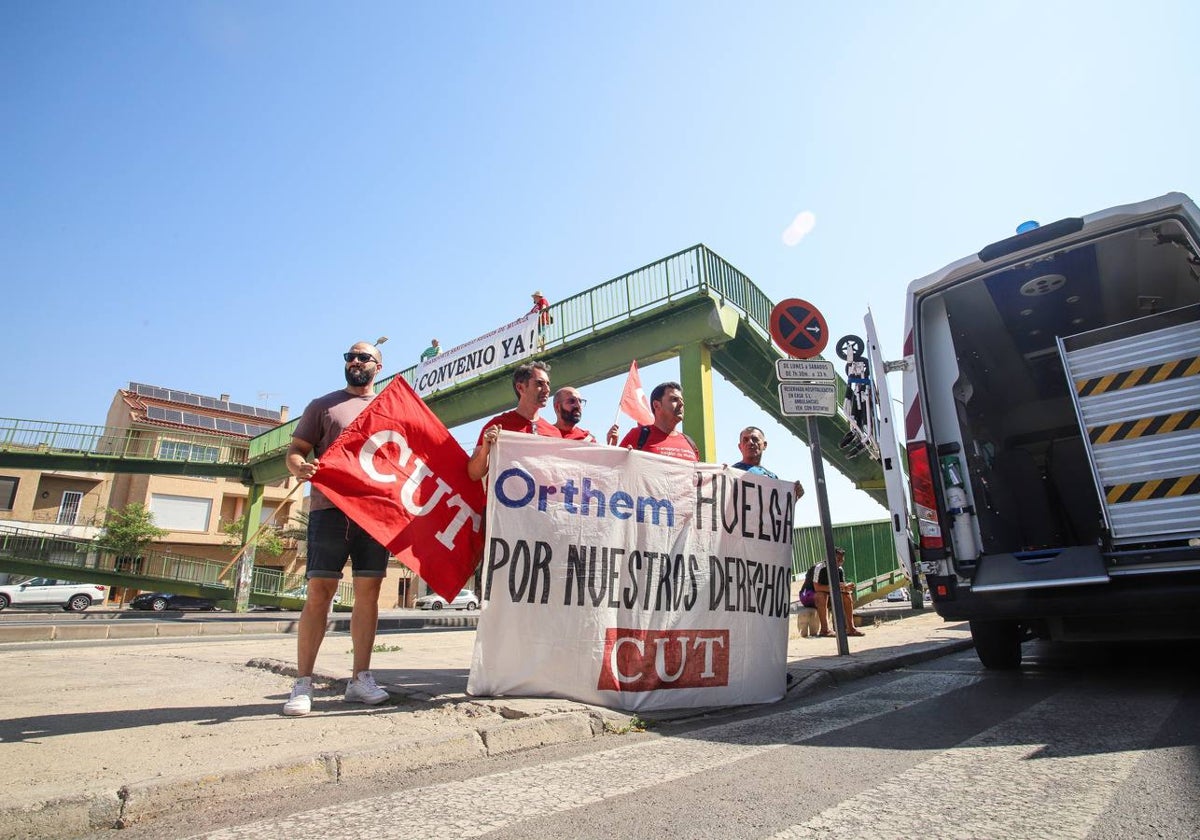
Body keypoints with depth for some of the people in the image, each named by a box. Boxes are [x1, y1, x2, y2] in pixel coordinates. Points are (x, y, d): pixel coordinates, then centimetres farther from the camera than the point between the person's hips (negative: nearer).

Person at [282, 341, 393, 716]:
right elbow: (295, 451, 7)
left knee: (368, 592, 2)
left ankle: (360, 679, 10)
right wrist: (299, 467, -16)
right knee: (319, 591, -6)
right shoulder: (322, 406, 13)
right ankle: (302, 684, 2)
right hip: (330, 506, -2)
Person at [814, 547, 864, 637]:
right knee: (822, 595, -37)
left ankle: (850, 628, -8)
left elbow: (842, 586, 0)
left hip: (829, 595, 7)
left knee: (847, 595, -6)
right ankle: (824, 629, -38)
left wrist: (847, 587, -23)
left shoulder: (840, 570, -2)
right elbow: (817, 587, -32)